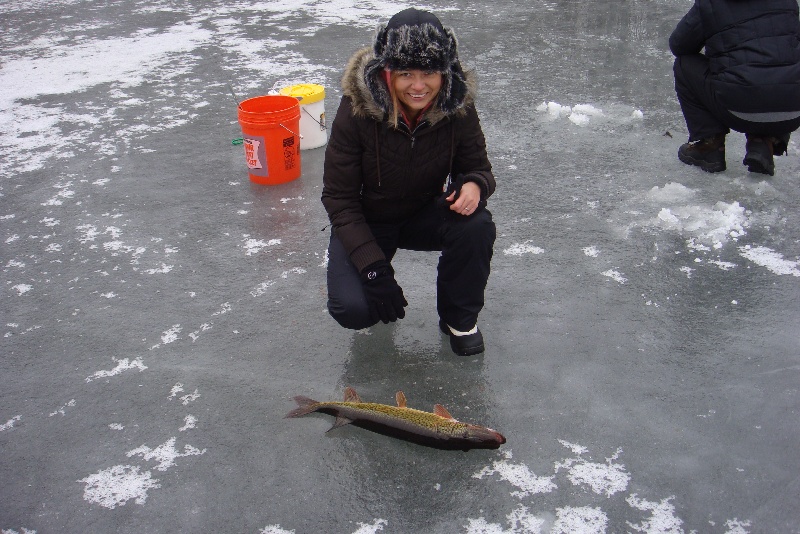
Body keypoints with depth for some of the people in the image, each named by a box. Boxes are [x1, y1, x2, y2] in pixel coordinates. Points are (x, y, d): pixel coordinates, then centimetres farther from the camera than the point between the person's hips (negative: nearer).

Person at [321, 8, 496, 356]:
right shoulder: (358, 109, -26)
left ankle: (459, 319, -2)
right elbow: (338, 199, -18)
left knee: (477, 225, -29)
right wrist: (372, 267, -27)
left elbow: (479, 167, -4)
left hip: (425, 215, 2)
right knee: (352, 310, -25)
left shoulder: (457, 106, -19)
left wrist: (474, 185, -31)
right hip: (365, 223, -2)